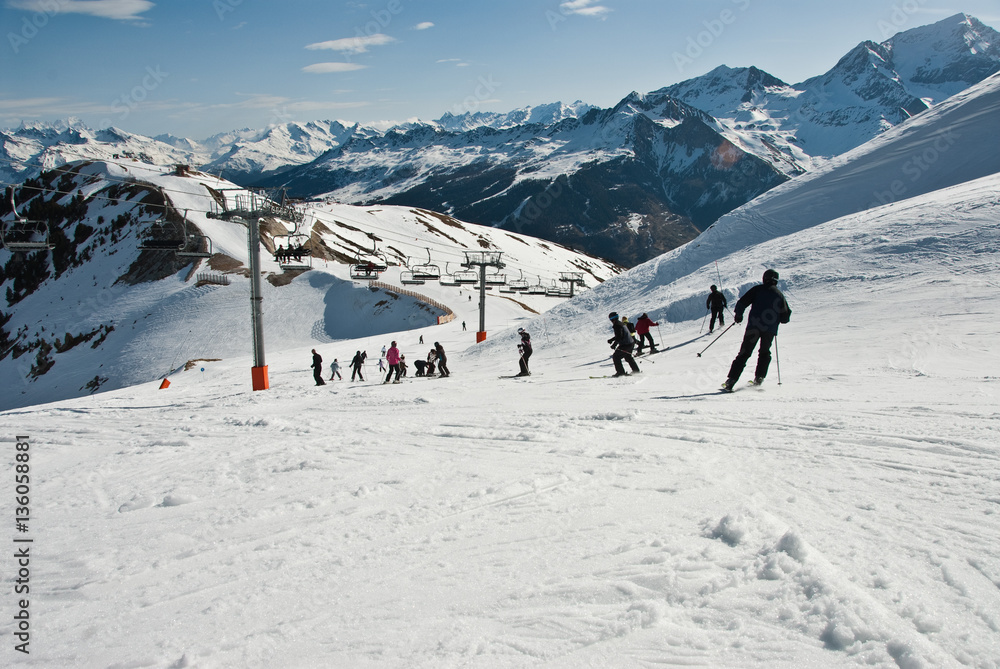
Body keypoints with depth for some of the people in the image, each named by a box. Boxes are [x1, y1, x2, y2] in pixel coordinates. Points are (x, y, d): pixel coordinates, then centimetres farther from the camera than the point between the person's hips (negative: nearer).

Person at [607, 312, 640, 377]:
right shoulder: (620, 323, 16)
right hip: (630, 343, 10)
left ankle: (620, 372, -5)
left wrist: (614, 344, -19)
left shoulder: (617, 325, -16)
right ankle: (636, 370, 30)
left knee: (616, 357, -2)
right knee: (628, 357, 25)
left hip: (624, 345, -10)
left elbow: (619, 336, -23)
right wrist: (611, 340, 26)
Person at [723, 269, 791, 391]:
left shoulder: (758, 289, 5)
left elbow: (742, 302, -3)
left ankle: (731, 381, -8)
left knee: (744, 353, 0)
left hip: (754, 326, -2)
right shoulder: (780, 295, 11)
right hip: (770, 329, 2)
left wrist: (738, 315, 14)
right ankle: (759, 378, 15)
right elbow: (785, 318, 11)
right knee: (765, 353, 25)